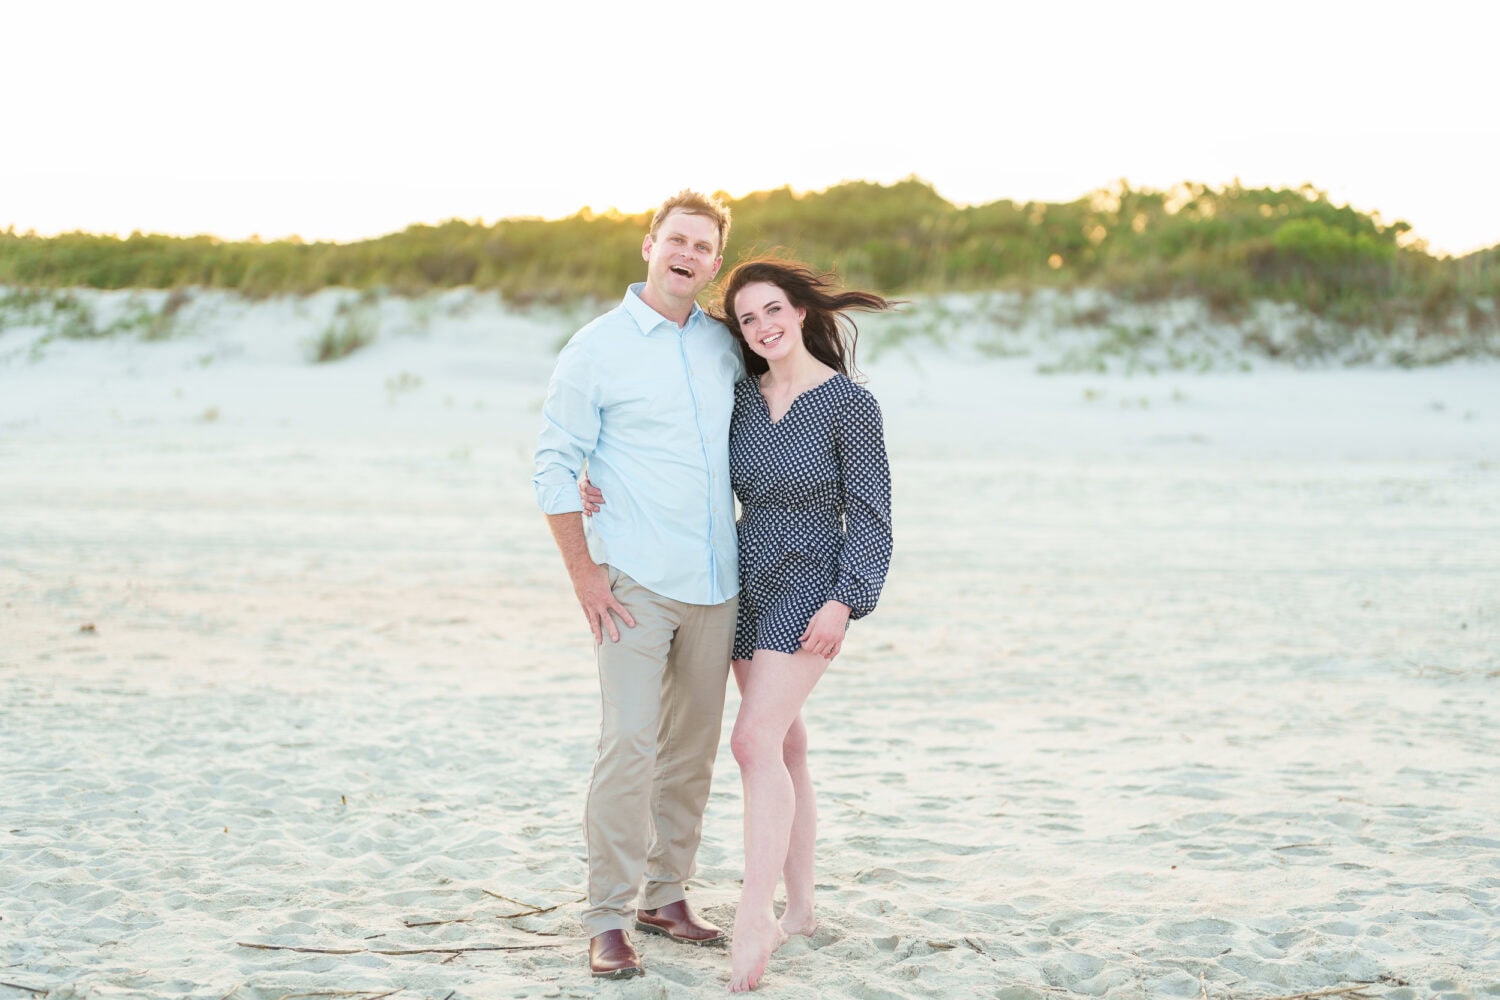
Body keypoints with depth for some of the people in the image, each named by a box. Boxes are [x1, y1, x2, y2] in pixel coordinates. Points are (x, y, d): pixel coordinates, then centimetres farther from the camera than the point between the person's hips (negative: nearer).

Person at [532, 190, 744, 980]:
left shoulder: (725, 347, 10)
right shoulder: (597, 348, -3)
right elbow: (554, 465, -4)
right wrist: (583, 574, -10)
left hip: (716, 586, 5)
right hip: (635, 585, -5)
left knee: (693, 747, 10)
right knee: (629, 744, -11)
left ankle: (664, 895, 21)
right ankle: (608, 919, -4)